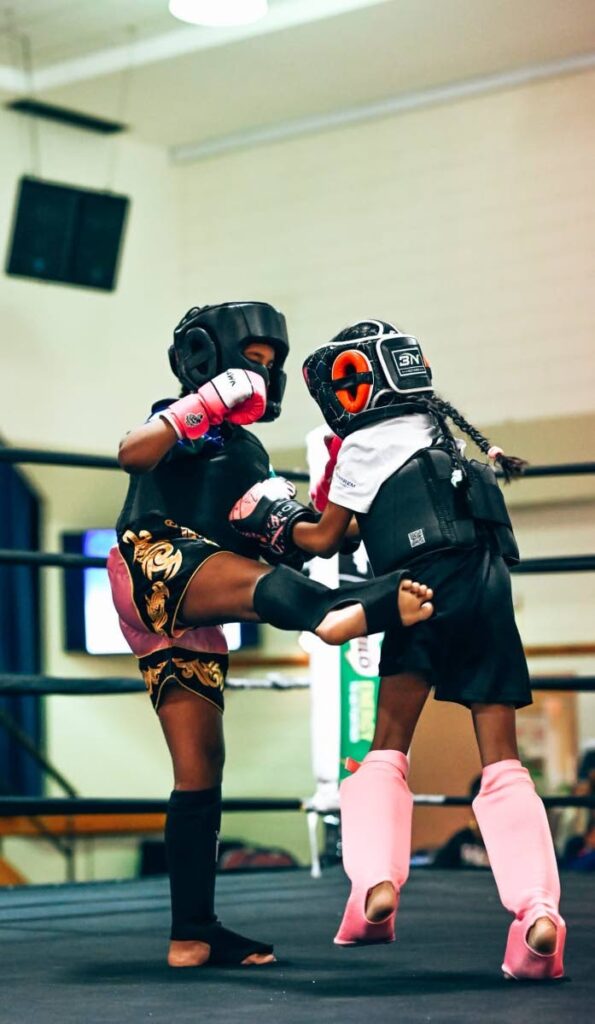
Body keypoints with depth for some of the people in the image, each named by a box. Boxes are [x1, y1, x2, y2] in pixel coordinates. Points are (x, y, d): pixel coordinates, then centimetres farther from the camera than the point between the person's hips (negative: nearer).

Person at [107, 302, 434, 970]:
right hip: (154, 558, -9)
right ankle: (353, 609, -74)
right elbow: (132, 454, -14)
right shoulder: (184, 421, 9)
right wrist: (207, 402, -16)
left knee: (200, 768, 4)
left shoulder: (249, 452, 32)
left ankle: (192, 934, 4)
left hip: (191, 622, 9)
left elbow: (301, 540, 25)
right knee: (256, 579, -38)